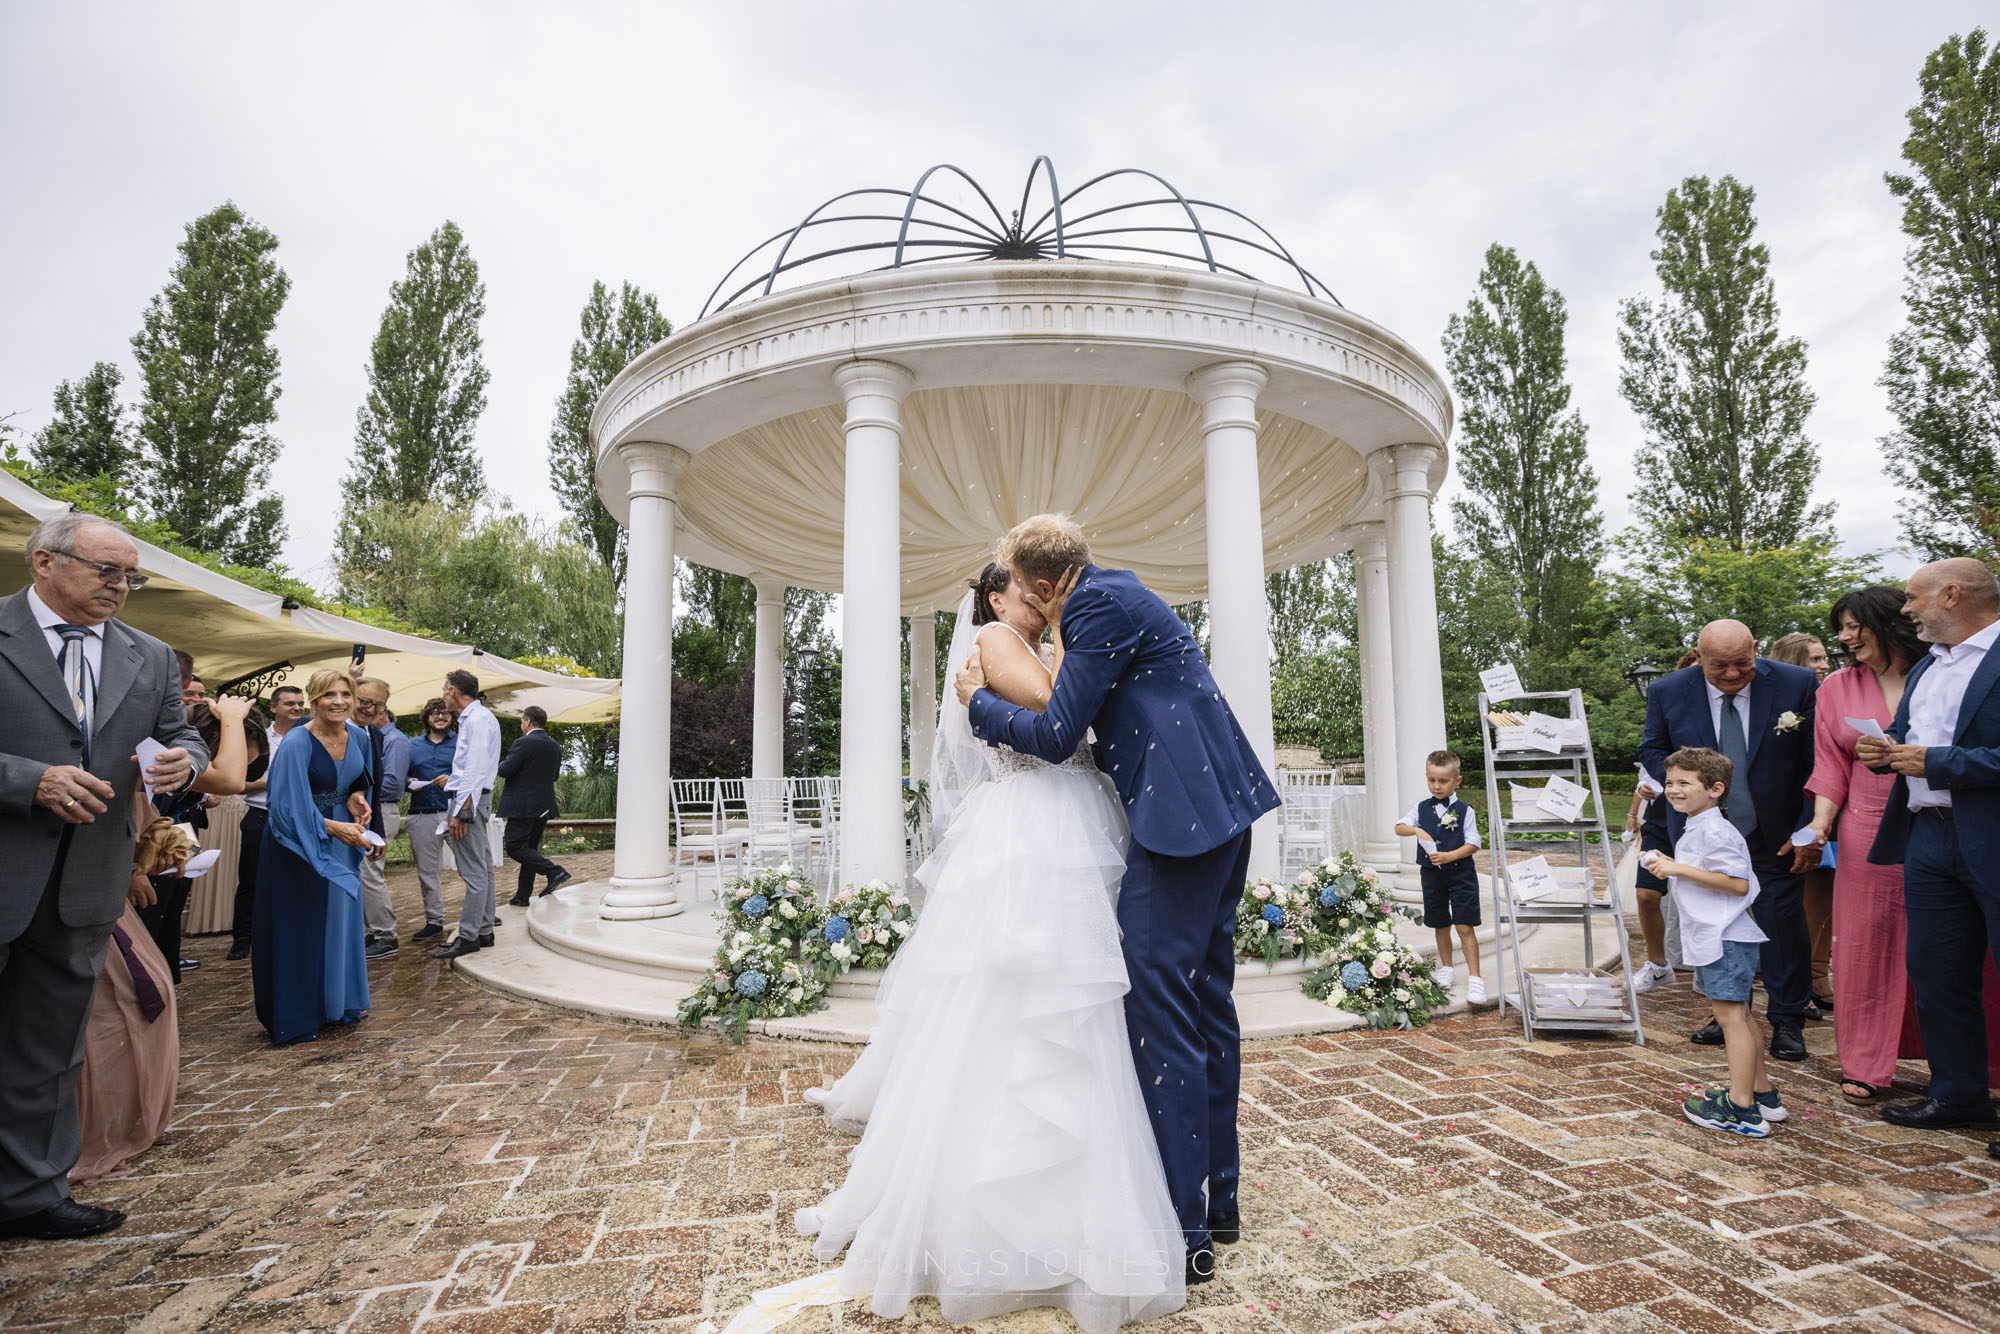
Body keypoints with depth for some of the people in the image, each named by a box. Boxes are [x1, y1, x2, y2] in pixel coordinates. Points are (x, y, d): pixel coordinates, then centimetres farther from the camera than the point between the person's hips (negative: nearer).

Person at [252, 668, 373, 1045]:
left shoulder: (358, 737, -2)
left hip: (340, 845, 6)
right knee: (300, 931, 2)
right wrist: (334, 828, -30)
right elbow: (292, 808, -23)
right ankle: (295, 1017, 16)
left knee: (341, 922, 13)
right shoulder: (295, 745, -20)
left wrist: (357, 798, -3)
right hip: (300, 848, -6)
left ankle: (338, 1004, 27)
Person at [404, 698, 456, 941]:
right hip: (422, 816, 4)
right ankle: (434, 921, 18)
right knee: (427, 871, 8)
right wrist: (409, 783, -2)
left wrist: (453, 780, -16)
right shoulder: (412, 745, 16)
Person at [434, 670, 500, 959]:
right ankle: (484, 930, 20)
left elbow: (476, 769, -20)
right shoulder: (472, 718, 19)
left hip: (469, 800, -11)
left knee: (474, 872, -7)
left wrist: (461, 811, -22)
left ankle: (468, 937, -4)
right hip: (472, 800, 11)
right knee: (483, 868, 13)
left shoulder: (478, 718, -13)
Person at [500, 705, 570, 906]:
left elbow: (506, 771, -15)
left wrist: (502, 765, 7)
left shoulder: (523, 743, -13)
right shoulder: (555, 746, 10)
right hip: (544, 805, 8)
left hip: (523, 805, -8)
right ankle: (522, 895, 16)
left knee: (514, 846, -5)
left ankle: (554, 871, -18)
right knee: (530, 847, 13)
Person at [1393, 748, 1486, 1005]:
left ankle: (1475, 978, -2)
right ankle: (1446, 969, 32)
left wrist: (1449, 856, -23)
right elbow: (1399, 828, 0)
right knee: (1441, 925, 15)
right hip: (1431, 875, 4)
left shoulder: (1465, 811, -5)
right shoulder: (1421, 808, 4)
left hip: (1460, 874, -3)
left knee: (1464, 926, -8)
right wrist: (1417, 830, -20)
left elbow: (1472, 845, -9)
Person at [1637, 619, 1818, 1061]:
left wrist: (1807, 826, -10)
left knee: (1782, 921, 3)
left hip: (1774, 834, -1)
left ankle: (1787, 1021, 20)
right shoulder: (1667, 692, -8)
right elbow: (1651, 751, 4)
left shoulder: (1797, 685, -11)